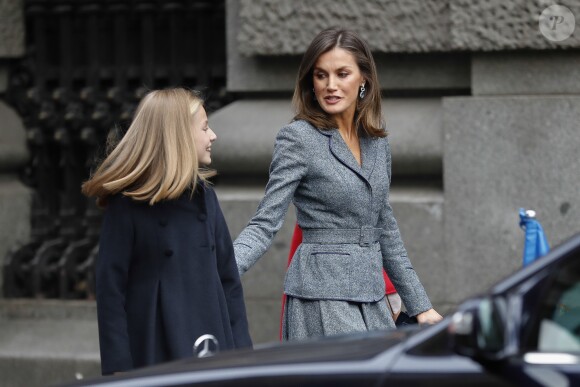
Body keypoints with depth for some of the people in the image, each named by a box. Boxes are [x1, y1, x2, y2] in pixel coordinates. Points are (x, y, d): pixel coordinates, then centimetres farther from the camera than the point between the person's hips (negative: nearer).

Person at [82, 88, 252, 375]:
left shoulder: (203, 196, 11)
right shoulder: (127, 205, -5)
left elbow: (228, 278, 14)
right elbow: (110, 290, -7)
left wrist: (240, 350, 8)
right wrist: (118, 369, -11)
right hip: (155, 356, -5)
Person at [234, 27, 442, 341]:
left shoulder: (377, 143, 12)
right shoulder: (298, 139, -7)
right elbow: (266, 223, -11)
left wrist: (420, 304, 20)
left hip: (371, 298, 7)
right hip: (324, 299, -7)